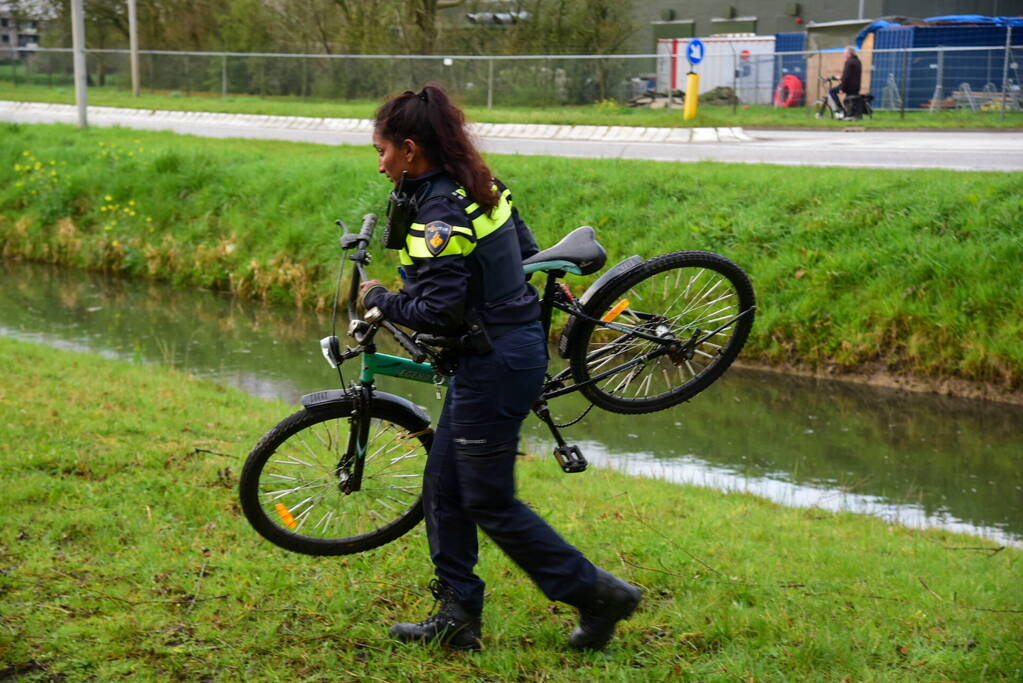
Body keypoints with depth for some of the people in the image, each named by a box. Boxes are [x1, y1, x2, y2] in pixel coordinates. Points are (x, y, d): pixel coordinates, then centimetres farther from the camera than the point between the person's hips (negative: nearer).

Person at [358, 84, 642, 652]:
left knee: (489, 502, 2)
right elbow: (525, 252, 19)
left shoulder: (439, 213, -22)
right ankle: (457, 616, 22)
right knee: (443, 486, 14)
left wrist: (380, 299, -10)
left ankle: (597, 594, 11)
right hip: (514, 344, 10)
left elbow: (440, 313, -26)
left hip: (495, 364, -10)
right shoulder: (480, 189, 7)